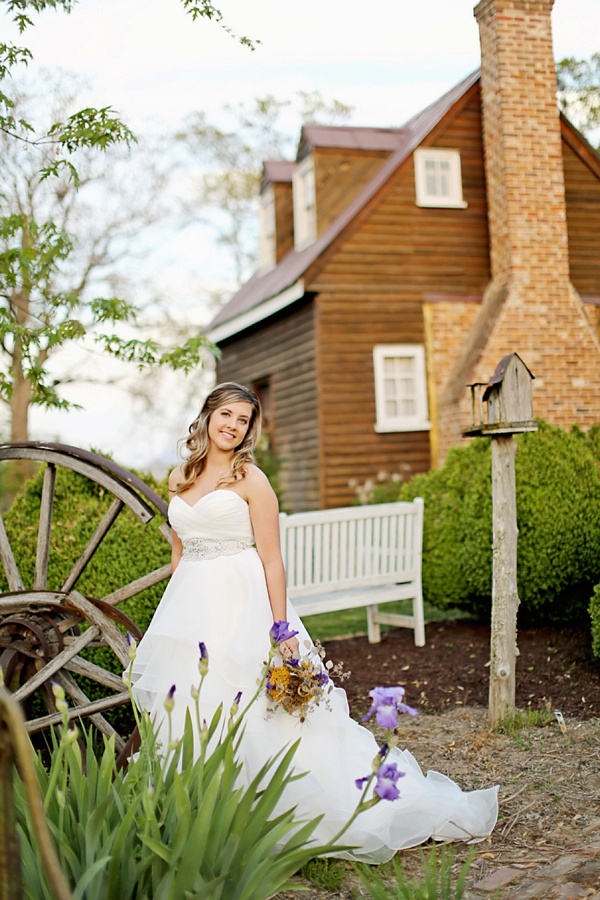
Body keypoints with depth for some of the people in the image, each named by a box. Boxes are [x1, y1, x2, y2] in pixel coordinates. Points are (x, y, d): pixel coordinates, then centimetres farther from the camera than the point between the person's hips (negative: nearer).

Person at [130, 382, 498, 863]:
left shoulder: (250, 479, -5)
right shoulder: (180, 477, 12)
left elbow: (272, 560, -8)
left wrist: (281, 629, -14)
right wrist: (172, 615, 17)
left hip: (240, 606, -5)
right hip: (188, 606, 6)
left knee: (250, 711, -6)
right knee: (188, 711, 5)